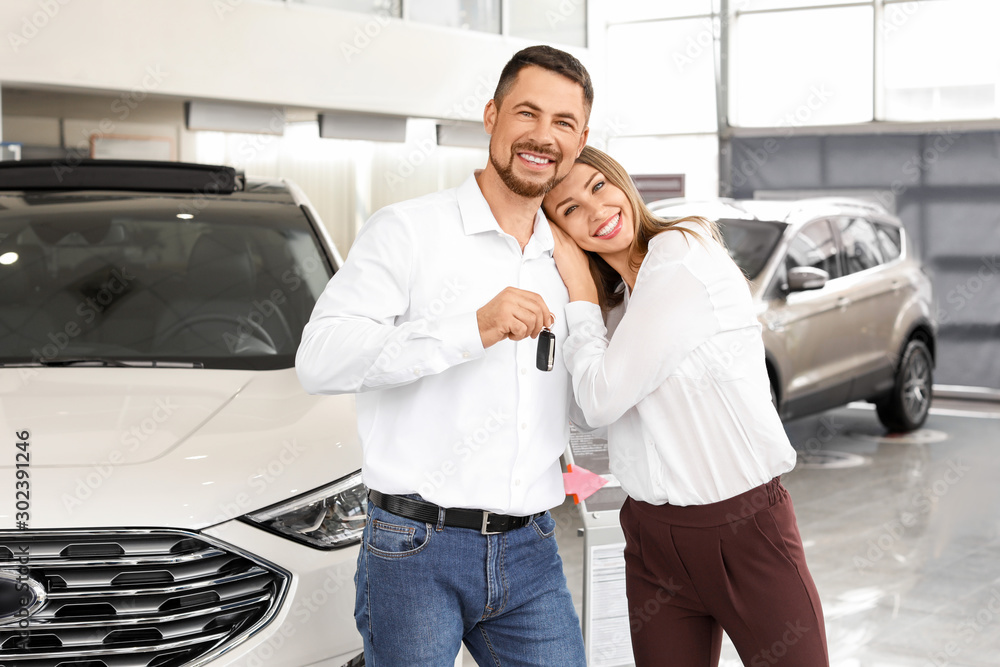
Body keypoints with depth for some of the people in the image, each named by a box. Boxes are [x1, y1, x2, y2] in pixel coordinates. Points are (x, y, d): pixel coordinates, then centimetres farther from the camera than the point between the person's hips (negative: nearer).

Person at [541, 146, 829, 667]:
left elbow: (603, 400, -15)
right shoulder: (615, 300, 11)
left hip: (747, 531, -7)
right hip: (654, 539, 7)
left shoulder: (686, 262, -14)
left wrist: (580, 291, -4)